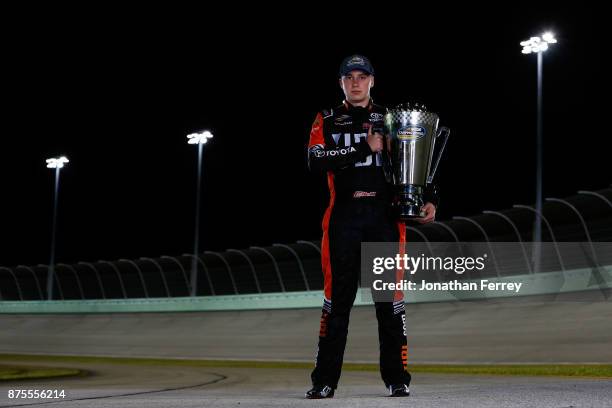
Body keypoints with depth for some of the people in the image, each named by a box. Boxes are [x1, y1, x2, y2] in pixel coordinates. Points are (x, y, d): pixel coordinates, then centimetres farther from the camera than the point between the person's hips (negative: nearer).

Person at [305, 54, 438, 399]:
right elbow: (316, 161, -7)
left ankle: (397, 378, 6)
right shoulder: (327, 122, 11)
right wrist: (365, 148, -14)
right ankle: (325, 380, 4)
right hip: (344, 215, 0)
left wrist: (429, 199, -5)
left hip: (385, 214, 1)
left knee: (390, 296, 0)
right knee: (338, 297, -1)